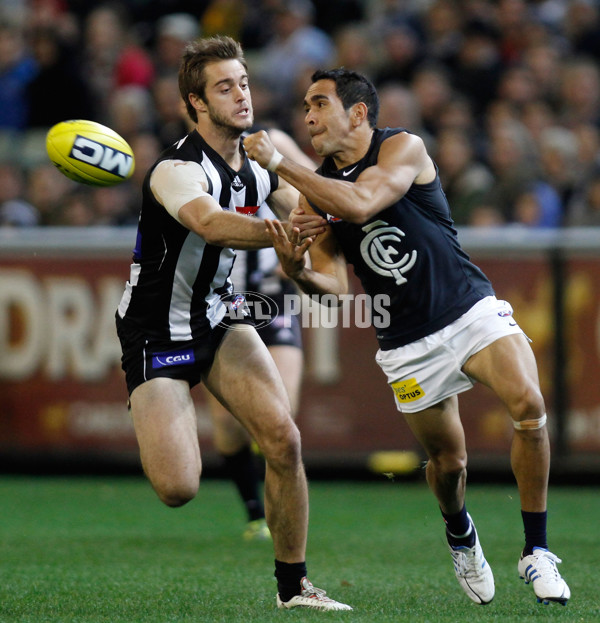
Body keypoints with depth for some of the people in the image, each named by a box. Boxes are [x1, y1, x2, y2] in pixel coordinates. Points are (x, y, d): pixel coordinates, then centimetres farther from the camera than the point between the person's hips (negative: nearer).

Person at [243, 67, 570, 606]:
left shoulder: (403, 148, -9)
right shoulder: (316, 191, 4)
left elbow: (361, 203, -29)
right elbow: (334, 284, -1)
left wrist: (278, 163, -27)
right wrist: (299, 272, -24)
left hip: (471, 308, -3)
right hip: (407, 343, 3)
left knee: (528, 405, -25)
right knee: (448, 460, 5)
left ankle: (536, 552, -15)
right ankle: (459, 534, 40)